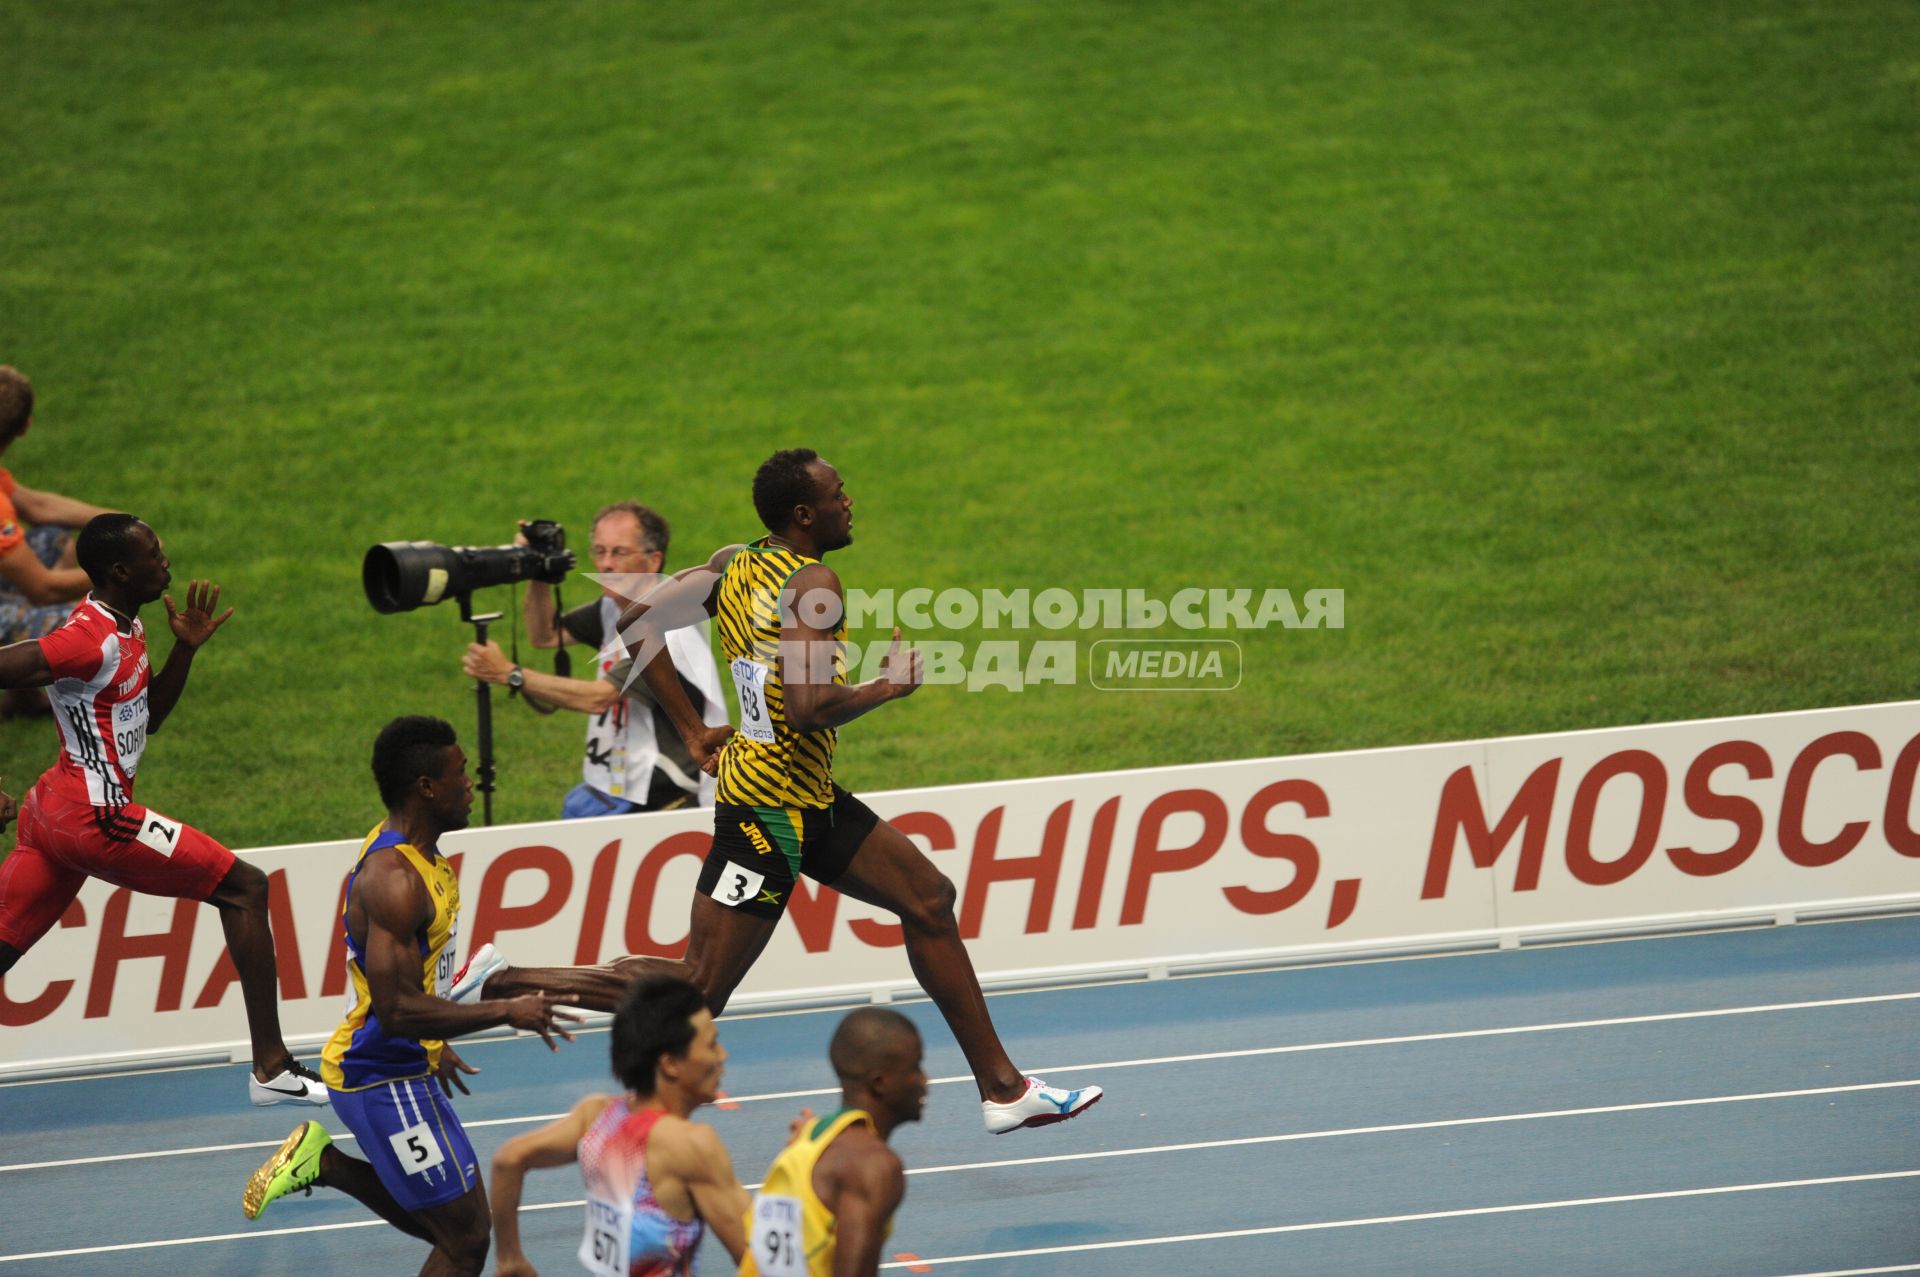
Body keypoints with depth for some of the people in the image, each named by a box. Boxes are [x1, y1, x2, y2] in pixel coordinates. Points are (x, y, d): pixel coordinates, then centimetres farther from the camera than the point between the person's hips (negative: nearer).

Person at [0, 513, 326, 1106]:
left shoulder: (126, 629, 14)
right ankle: (271, 1067, -3)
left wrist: (185, 649, 11)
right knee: (244, 888, -2)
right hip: (95, 817, -10)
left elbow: (149, 716, 25)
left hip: (53, 809, 10)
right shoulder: (92, 639, -18)